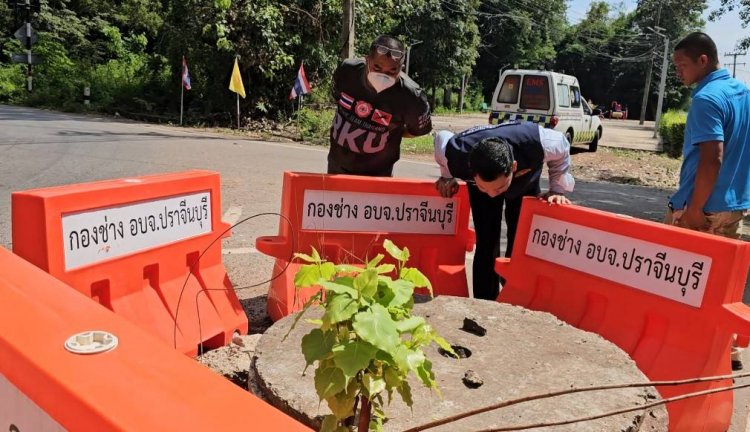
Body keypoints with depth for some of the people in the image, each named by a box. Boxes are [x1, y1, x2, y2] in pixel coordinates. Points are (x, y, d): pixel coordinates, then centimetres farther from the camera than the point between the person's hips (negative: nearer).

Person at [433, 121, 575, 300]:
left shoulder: (537, 144, -45)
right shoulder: (457, 154, -42)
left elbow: (562, 149, -19)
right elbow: (441, 138, -16)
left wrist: (557, 190, -23)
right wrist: (447, 177, -16)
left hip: (525, 183, 1)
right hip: (479, 182, 0)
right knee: (486, 245, -9)